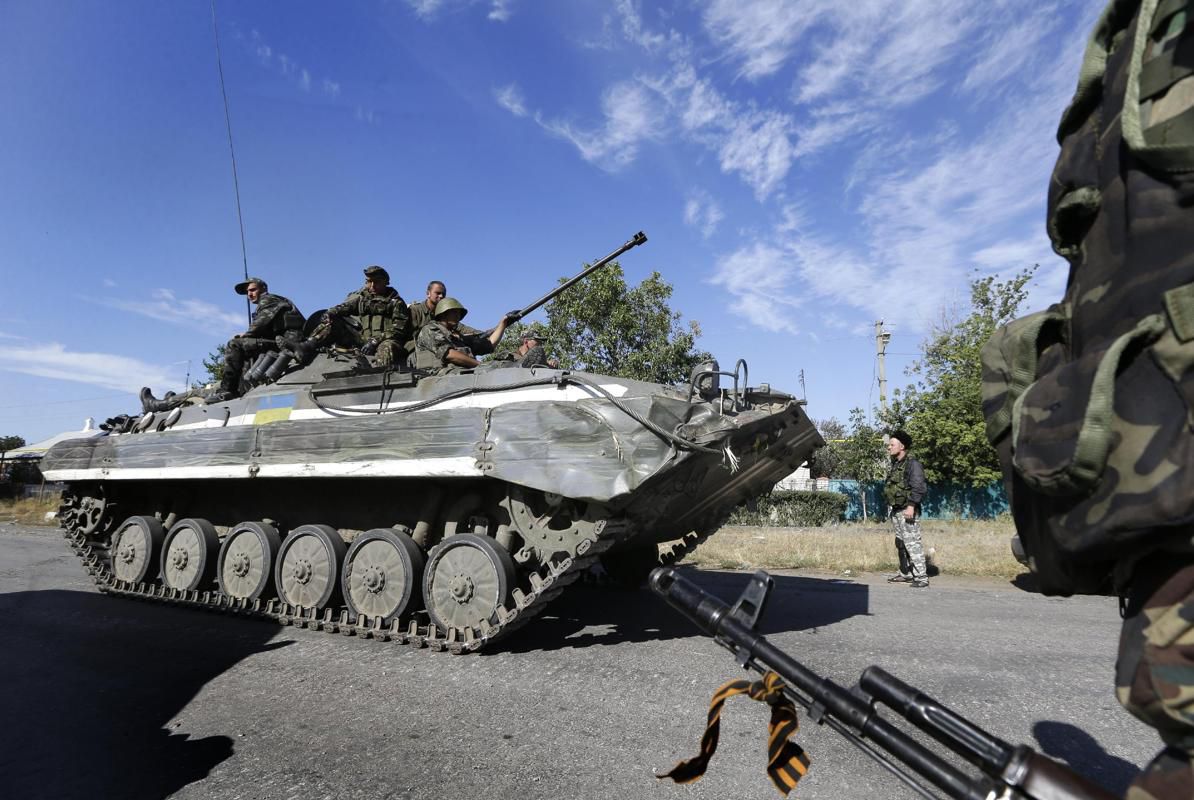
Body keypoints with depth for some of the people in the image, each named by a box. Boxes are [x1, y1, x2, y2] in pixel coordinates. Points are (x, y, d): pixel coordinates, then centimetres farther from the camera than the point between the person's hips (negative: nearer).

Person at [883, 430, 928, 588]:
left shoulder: (912, 463, -11)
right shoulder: (893, 465, 15)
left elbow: (918, 488, -18)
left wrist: (911, 506, -24)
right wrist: (890, 508, 19)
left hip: (907, 510, -9)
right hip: (894, 510, 9)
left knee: (912, 543, -10)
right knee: (900, 544, 14)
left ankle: (921, 578, -8)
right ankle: (906, 574, 24)